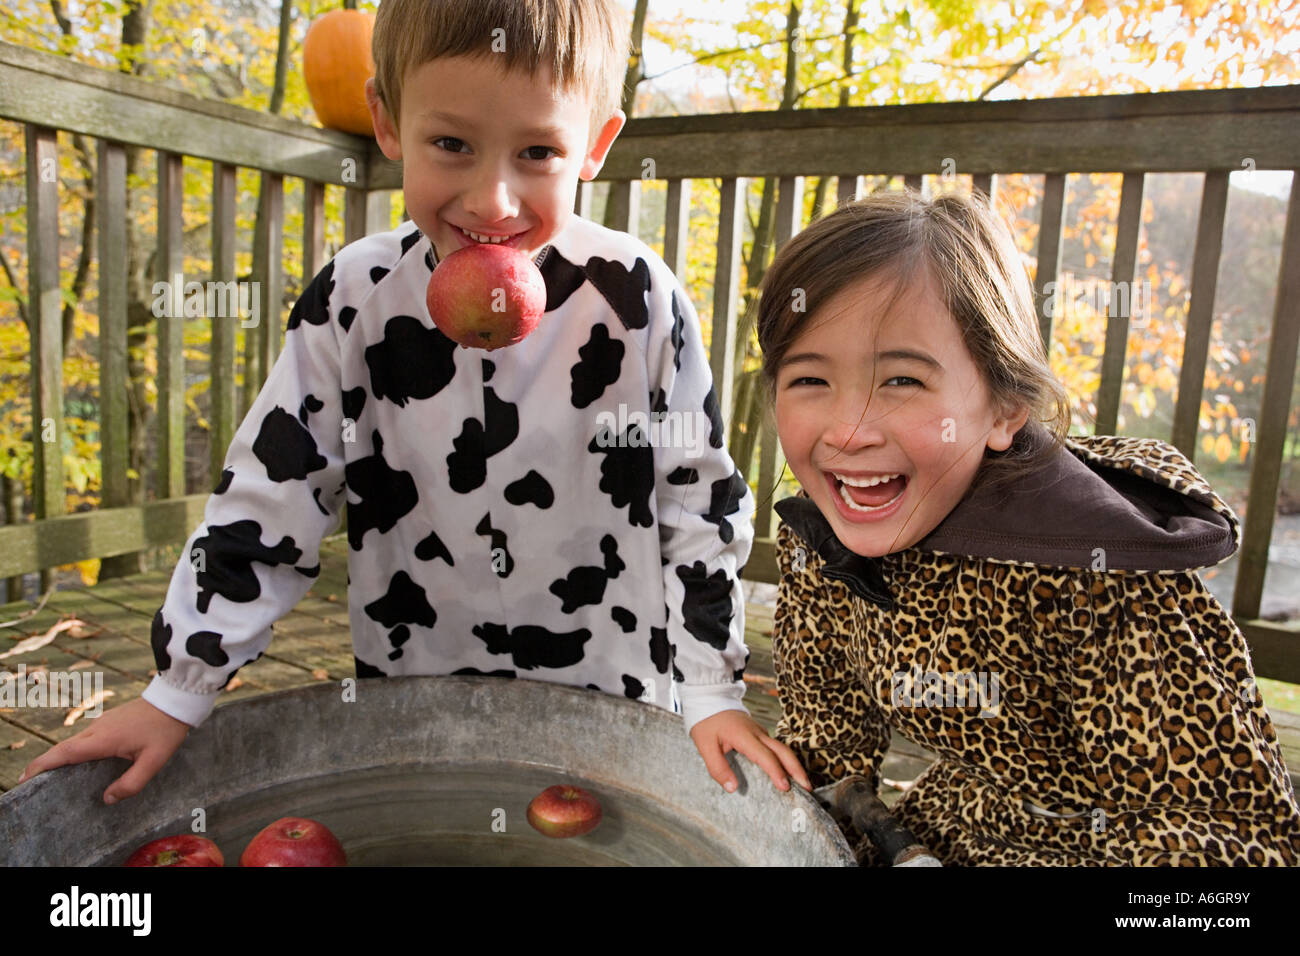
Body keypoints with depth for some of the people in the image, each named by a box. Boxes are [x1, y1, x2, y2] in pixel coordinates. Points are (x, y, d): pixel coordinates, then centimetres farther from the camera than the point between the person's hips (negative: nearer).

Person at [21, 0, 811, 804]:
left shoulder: (638, 299, -16)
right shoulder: (355, 301, -11)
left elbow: (700, 500, -8)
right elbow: (270, 504, -4)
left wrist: (712, 692, -6)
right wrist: (178, 693, -1)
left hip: (615, 709, -1)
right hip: (408, 707, 2)